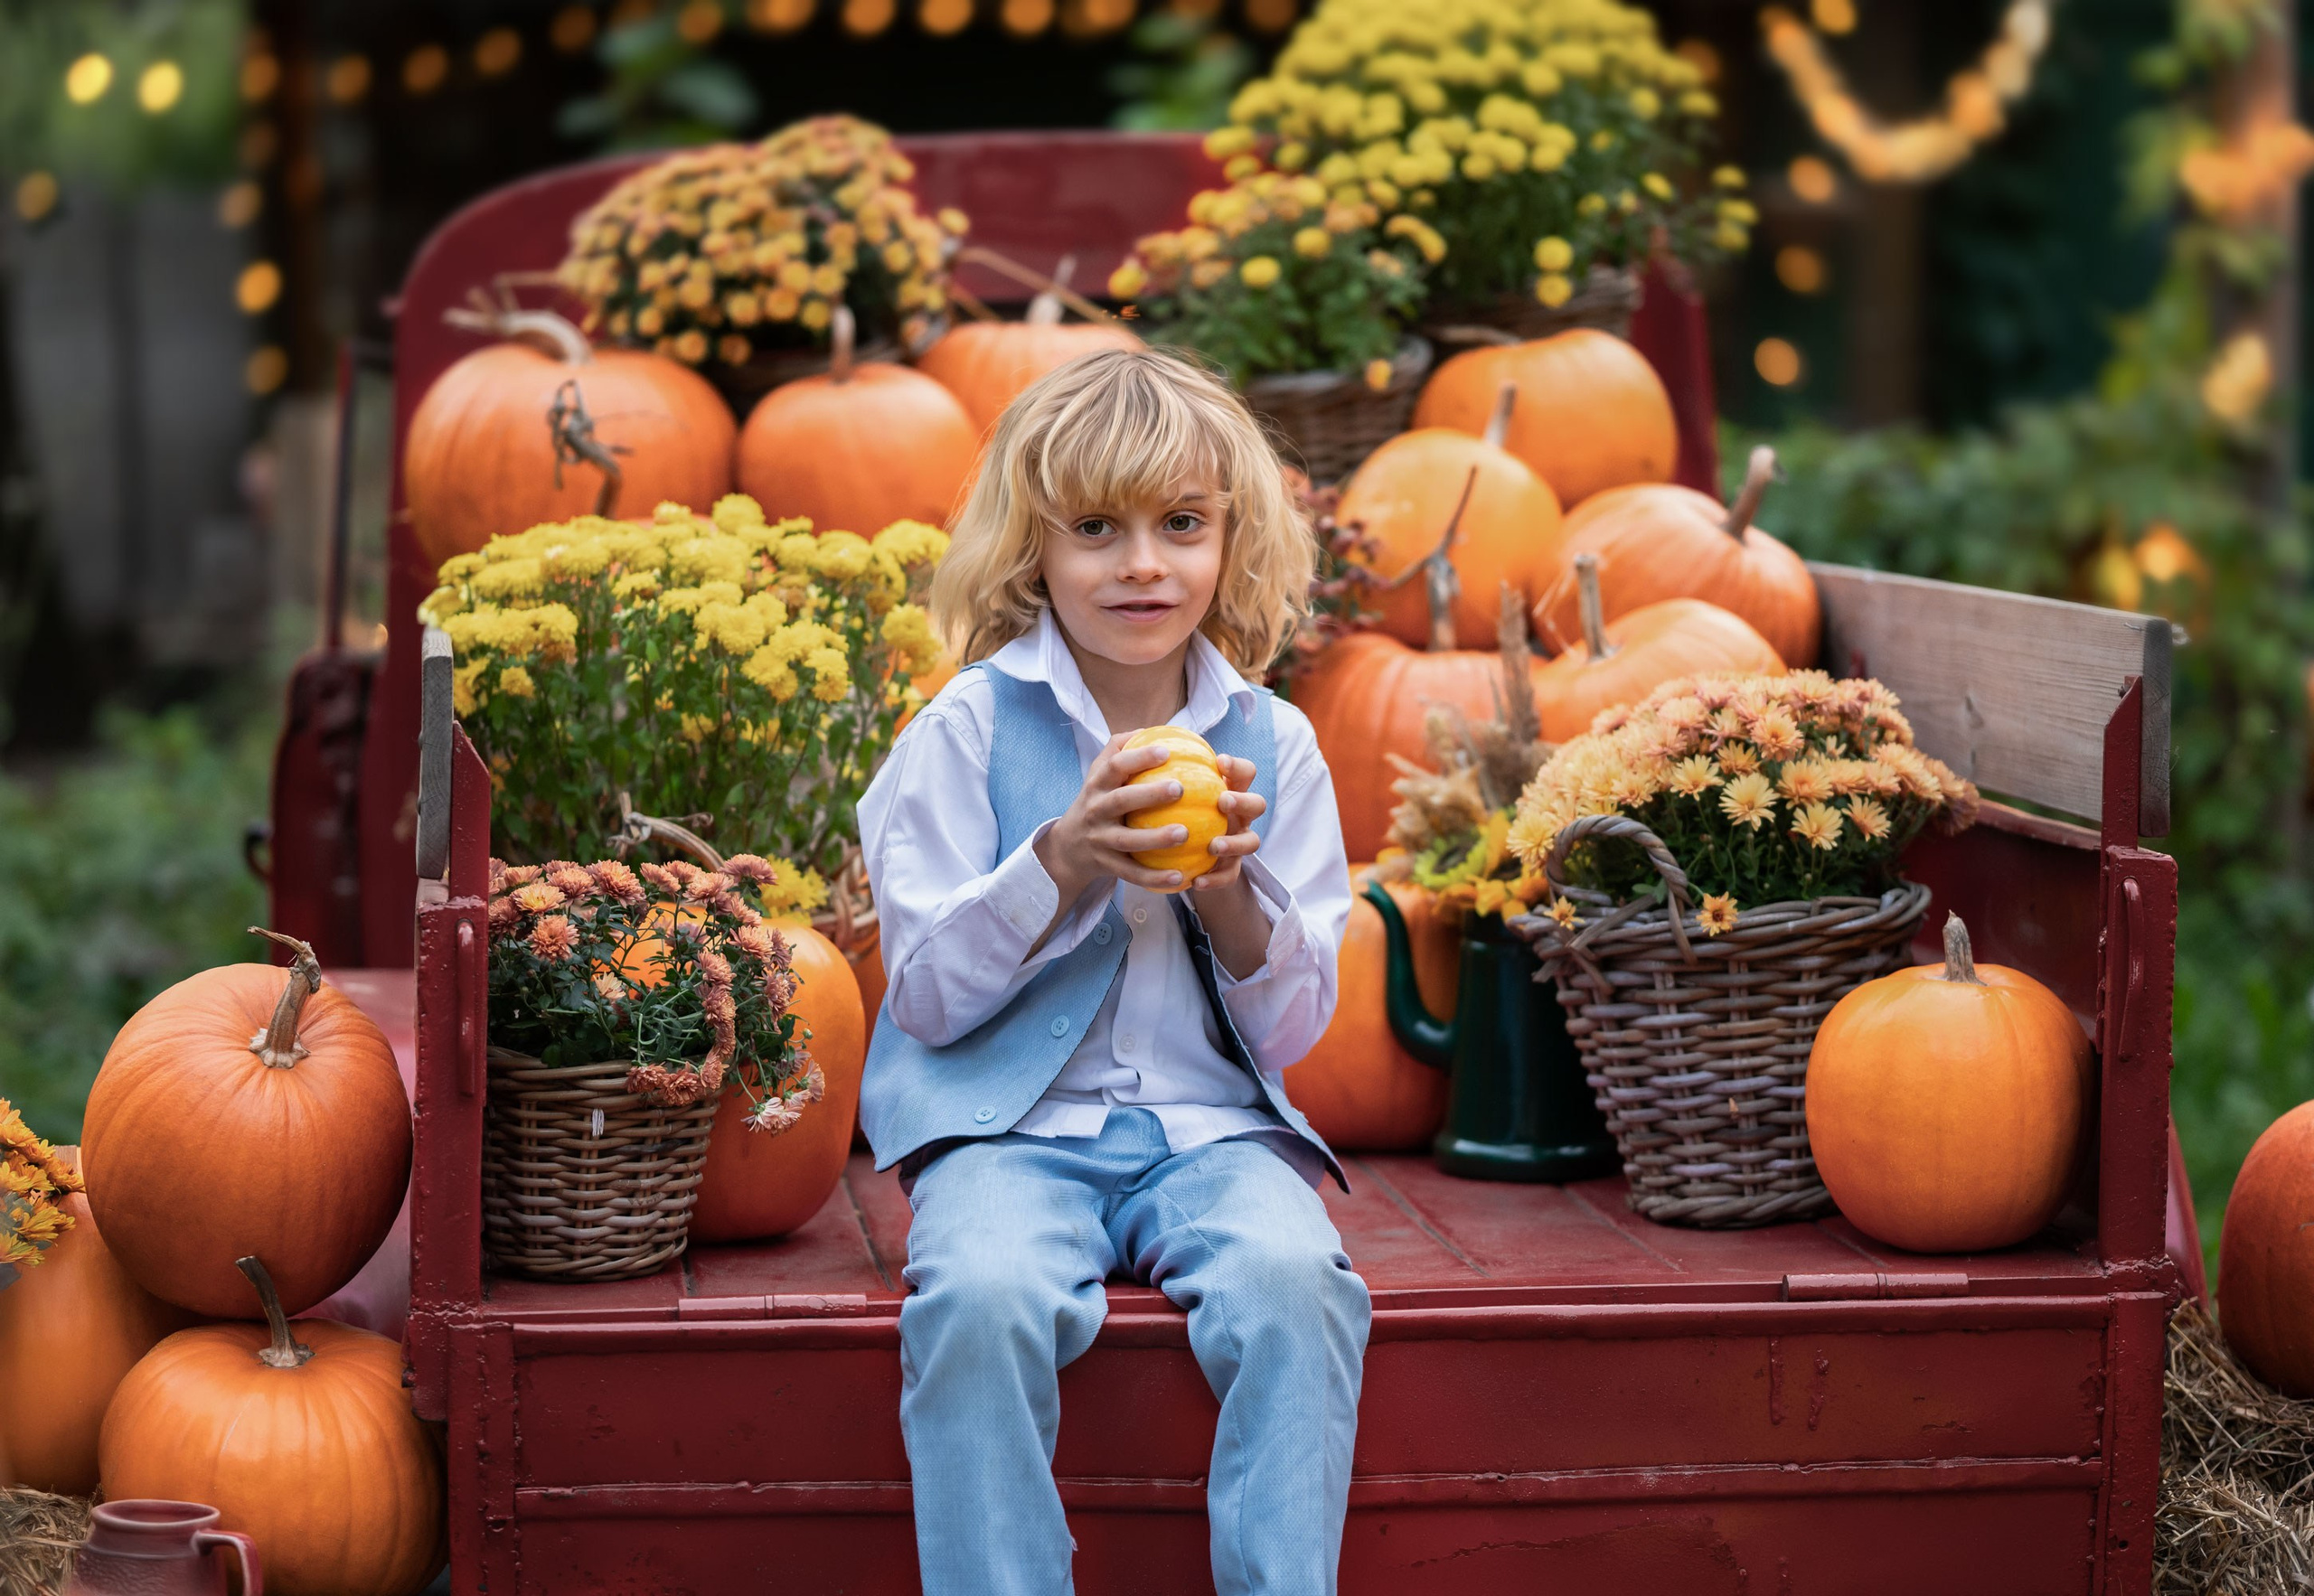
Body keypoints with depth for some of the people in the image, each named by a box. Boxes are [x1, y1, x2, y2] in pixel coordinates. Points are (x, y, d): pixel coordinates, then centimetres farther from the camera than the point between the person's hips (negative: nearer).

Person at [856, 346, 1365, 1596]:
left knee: (1291, 1282, -31)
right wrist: (1062, 861, -16)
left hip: (1214, 1123, 2)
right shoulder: (965, 734, 1)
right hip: (1011, 1124, -2)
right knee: (980, 1295, -33)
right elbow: (928, 997, -3)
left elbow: (1293, 1029, 8)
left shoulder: (1272, 745, 7)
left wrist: (1230, 893, -11)